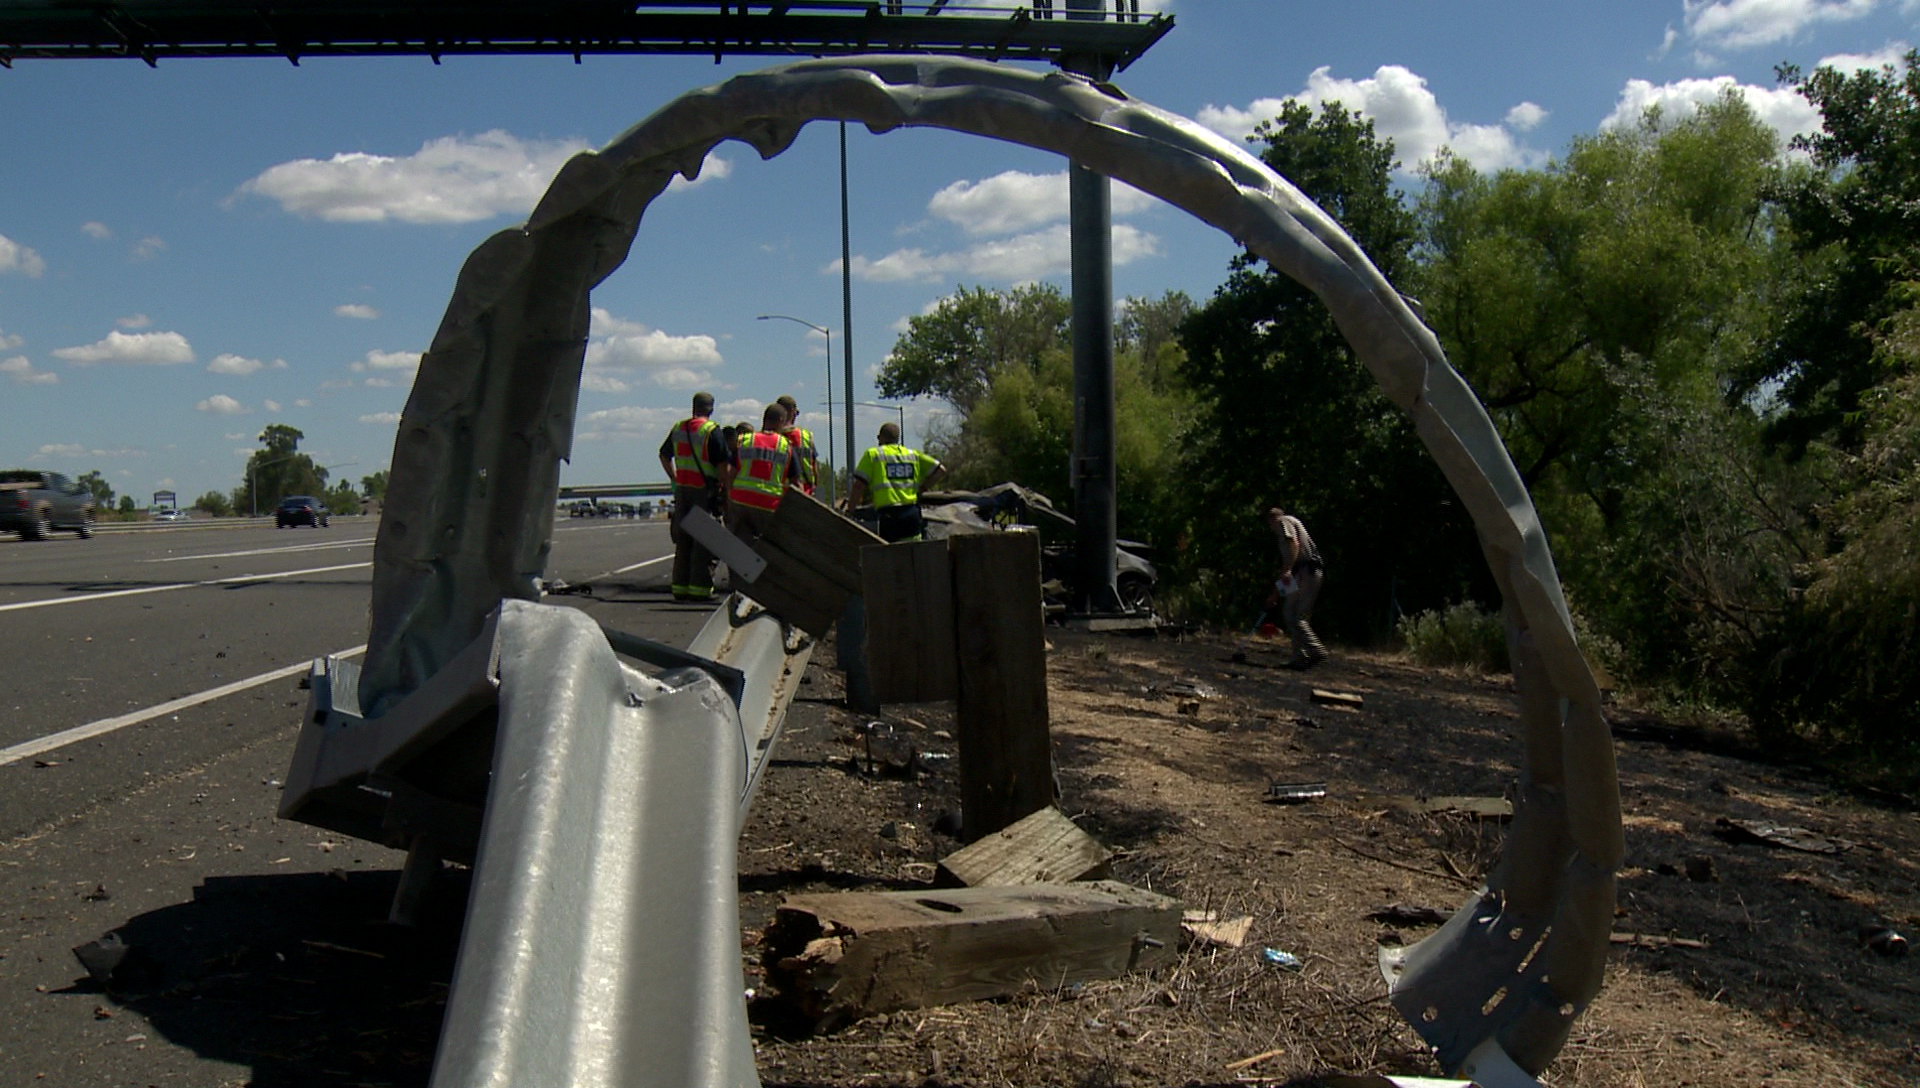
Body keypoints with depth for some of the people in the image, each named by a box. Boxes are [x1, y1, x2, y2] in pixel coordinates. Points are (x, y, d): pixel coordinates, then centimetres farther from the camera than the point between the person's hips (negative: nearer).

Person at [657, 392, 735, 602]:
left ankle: (680, 586, 14)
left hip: (682, 489, 6)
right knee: (703, 540, -2)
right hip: (704, 490, -6)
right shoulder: (711, 430, -11)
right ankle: (700, 587, -3)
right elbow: (723, 464, -15)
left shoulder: (678, 428, 9)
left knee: (682, 539, 11)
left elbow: (664, 456, 21)